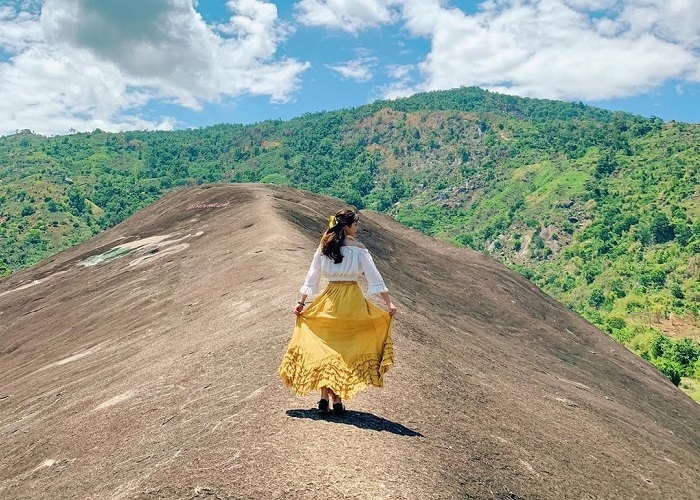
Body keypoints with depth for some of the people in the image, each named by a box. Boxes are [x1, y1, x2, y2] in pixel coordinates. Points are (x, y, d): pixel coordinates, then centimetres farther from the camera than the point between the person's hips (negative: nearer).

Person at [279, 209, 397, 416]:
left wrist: (301, 302, 16)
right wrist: (388, 303, -5)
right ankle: (337, 400, 6)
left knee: (325, 348, 10)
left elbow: (311, 276, 9)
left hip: (329, 301, 3)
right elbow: (374, 276, -7)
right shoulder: (358, 248, -6)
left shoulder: (323, 249, 5)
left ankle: (325, 399, 8)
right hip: (351, 301, -3)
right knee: (346, 349, 6)